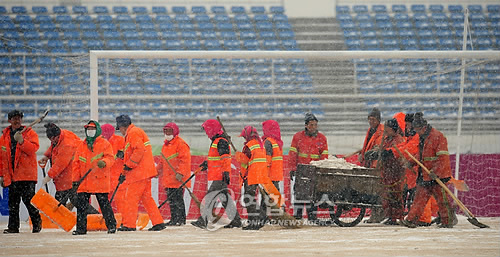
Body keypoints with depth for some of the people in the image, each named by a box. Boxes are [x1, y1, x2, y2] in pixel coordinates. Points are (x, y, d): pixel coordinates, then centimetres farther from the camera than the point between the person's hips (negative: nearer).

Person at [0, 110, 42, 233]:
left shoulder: (30, 133, 4)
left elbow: (33, 148, -13)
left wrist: (21, 141, -26)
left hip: (27, 174, -4)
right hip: (11, 174, 4)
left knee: (28, 199, -9)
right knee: (13, 201, 5)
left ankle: (37, 223, 4)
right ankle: (13, 226, 10)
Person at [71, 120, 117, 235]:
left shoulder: (104, 143, 3)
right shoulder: (81, 146, 16)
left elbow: (110, 157, -5)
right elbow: (76, 164, 16)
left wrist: (104, 162, -28)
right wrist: (75, 180, 9)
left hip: (100, 180, -4)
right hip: (84, 181, 4)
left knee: (104, 203, -4)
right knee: (81, 203, 0)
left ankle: (111, 225, 6)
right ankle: (81, 228, 6)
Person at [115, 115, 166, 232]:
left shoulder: (133, 132, -8)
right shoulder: (132, 133, 26)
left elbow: (139, 150, -21)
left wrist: (129, 165, -16)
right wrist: (124, 173, 24)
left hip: (140, 172, -10)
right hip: (145, 172, 10)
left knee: (132, 197, -7)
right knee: (146, 198, 11)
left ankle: (128, 224, -7)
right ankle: (158, 222, 10)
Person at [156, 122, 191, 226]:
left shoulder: (181, 144, -9)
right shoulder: (165, 145, 20)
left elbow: (185, 160, -16)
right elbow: (163, 161, 31)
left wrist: (180, 173, -23)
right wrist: (158, 170, 20)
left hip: (178, 178, -9)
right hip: (168, 177, 9)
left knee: (177, 198, -9)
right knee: (171, 199, 9)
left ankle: (181, 219, -7)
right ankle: (174, 218, 14)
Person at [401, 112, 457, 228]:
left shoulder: (438, 136, -13)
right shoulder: (421, 138, 14)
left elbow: (442, 157, -18)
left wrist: (436, 172, -26)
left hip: (438, 175, -8)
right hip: (424, 175, 8)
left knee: (442, 199, -2)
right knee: (420, 197, 5)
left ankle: (448, 221, 8)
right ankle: (412, 220, 3)